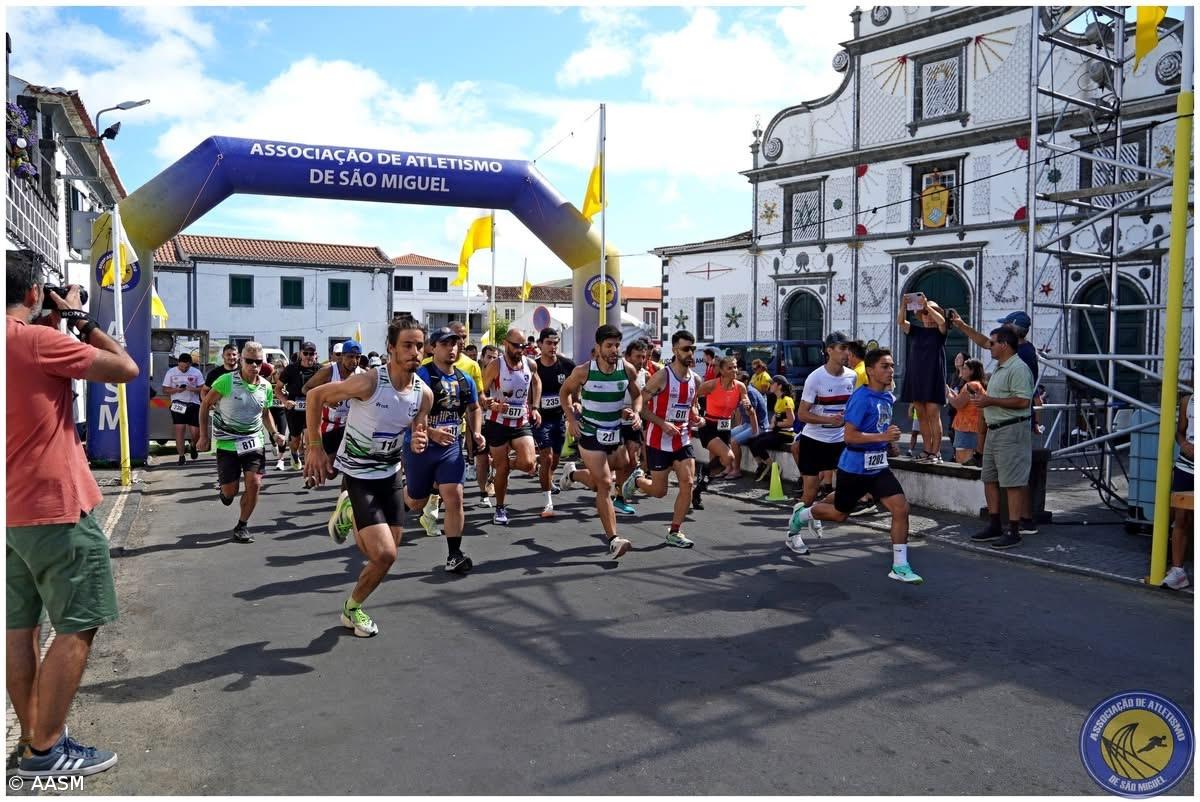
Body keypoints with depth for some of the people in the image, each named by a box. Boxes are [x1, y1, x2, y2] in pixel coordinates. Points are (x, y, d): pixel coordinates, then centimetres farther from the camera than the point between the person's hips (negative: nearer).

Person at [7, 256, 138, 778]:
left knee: (20, 626, 13)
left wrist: (57, 325, 16)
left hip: (13, 509, 9)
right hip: (54, 506, -9)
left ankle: (32, 739, 23)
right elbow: (126, 369, -11)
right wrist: (80, 319, -1)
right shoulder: (37, 339, -15)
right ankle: (44, 750, 5)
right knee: (77, 628, -1)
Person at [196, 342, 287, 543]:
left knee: (254, 483, -10)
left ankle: (242, 525, 10)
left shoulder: (266, 387, -1)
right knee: (230, 491, 0)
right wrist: (204, 436, -7)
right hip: (227, 444, -3)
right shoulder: (226, 381, -15)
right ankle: (224, 489, 40)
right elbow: (205, 405, -5)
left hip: (254, 442, 3)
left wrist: (274, 433, 0)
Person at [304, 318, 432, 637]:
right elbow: (315, 396, -12)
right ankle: (353, 608, 15)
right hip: (359, 474, -6)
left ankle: (349, 513, 36)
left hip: (391, 473, 6)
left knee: (384, 555, 10)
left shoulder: (424, 393, -8)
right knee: (385, 555, -13)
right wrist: (315, 447, -11)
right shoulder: (369, 382, -25)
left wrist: (419, 443, -16)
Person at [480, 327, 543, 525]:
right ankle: (500, 508, 23)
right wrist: (492, 405, -28)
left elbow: (537, 383, 20)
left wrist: (535, 407, 10)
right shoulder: (495, 366, -13)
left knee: (528, 464, -13)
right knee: (502, 469, 2)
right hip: (498, 423, -3)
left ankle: (499, 463, 21)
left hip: (522, 423, 3)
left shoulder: (530, 364, -1)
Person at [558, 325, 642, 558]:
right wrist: (571, 418, -7)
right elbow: (564, 392, 3)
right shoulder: (583, 371, -14)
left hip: (616, 433, 4)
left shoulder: (628, 369, -7)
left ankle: (572, 473, 49)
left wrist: (635, 412, -11)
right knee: (605, 484, -11)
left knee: (598, 482, 16)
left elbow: (637, 395, 10)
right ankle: (613, 540, -8)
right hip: (590, 434, -4)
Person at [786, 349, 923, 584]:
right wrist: (883, 436, -29)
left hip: (878, 466, 7)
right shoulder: (861, 398, -19)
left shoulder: (887, 397, 7)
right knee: (840, 513, 12)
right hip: (854, 467, -7)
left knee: (901, 507, -9)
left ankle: (900, 566, 0)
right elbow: (850, 435, -25)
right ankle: (800, 515, 41)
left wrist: (890, 437, 13)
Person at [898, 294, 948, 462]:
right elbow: (901, 322, -1)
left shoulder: (939, 332, 3)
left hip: (933, 379, -4)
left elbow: (942, 321, -18)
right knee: (921, 415, 6)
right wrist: (903, 306, -16)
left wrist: (927, 305, -19)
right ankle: (926, 450, 11)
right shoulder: (915, 331, 13)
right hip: (916, 378, 5)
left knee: (933, 414, -8)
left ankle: (936, 452, -7)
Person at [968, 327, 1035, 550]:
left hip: (1011, 431, -11)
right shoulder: (998, 369, 20)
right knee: (989, 479, 13)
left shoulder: (1018, 368, -14)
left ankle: (1014, 532, -1)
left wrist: (991, 401, -19)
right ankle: (994, 527, 22)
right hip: (994, 430, 11)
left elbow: (1023, 401, -23)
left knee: (1011, 484, -7)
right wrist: (983, 399, 14)